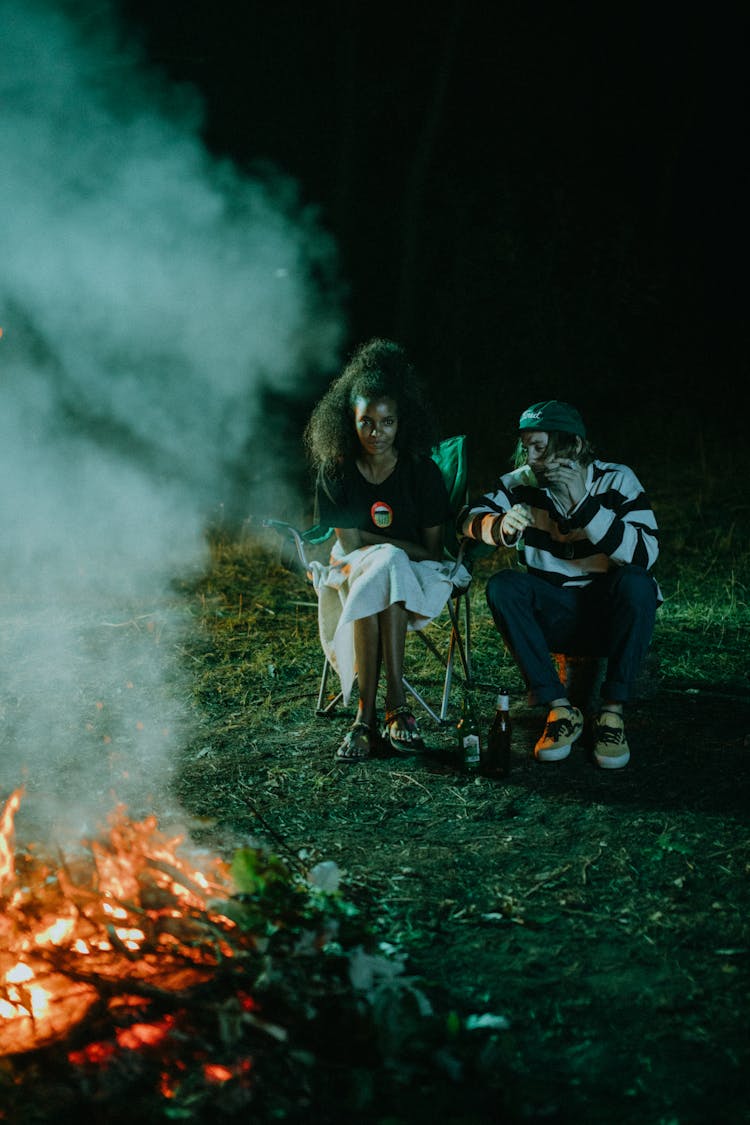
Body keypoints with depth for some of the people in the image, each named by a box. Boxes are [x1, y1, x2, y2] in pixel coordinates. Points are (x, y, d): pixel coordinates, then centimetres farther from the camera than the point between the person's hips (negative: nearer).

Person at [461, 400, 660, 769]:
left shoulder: (617, 481, -11)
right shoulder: (523, 483, -3)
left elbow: (645, 554, -25)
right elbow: (469, 519, -12)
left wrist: (584, 503, -32)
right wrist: (503, 526, -35)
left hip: (610, 614, -2)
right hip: (552, 615, 3)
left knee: (635, 583, -33)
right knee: (503, 585, -24)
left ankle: (613, 712, -23)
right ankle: (560, 710, -21)